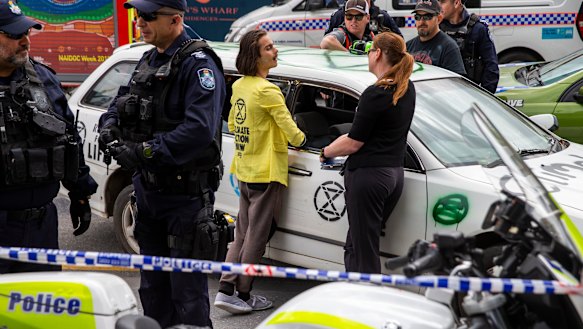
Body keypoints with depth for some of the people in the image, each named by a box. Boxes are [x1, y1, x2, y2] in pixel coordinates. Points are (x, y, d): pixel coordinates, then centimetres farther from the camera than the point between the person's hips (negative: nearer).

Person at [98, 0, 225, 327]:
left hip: (185, 194, -9)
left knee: (187, 290, -1)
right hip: (148, 189, 9)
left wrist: (146, 152, -28)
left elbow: (199, 129, -29)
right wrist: (109, 125, -2)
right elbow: (121, 102, 20)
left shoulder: (198, 63, -17)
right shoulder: (148, 60, 11)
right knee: (153, 286, 21)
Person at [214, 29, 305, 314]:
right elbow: (292, 133, -18)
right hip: (266, 173, -8)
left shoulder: (239, 86, 6)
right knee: (256, 237, 4)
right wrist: (301, 139, 2)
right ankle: (242, 295, 12)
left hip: (243, 171, 8)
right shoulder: (267, 91, -20)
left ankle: (226, 289, 13)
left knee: (242, 234, 16)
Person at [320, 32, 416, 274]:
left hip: (368, 175, -9)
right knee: (354, 245, 19)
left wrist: (326, 152, 3)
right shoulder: (407, 89, 7)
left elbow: (353, 143, -14)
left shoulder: (375, 95, -18)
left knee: (364, 252, 0)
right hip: (394, 173, 9)